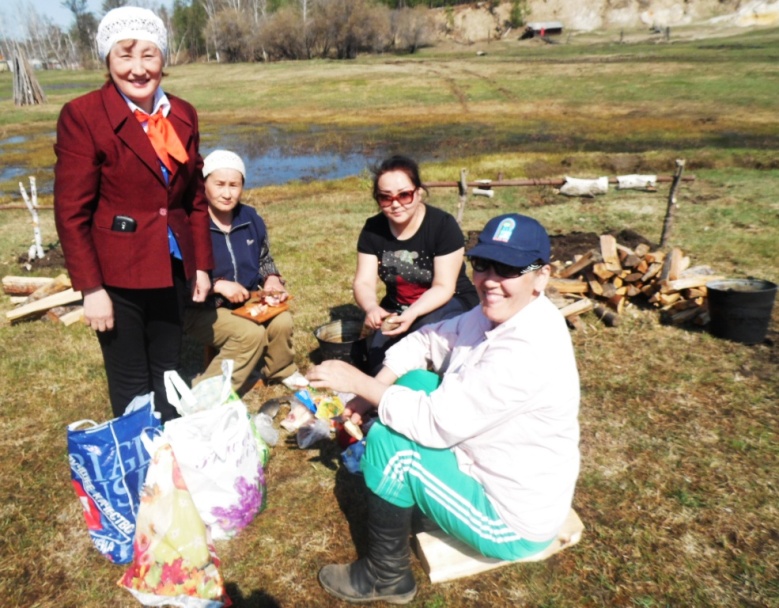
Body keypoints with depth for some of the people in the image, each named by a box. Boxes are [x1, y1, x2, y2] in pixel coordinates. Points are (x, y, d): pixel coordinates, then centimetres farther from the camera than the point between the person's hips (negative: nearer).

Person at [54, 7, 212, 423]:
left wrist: (202, 264, 8)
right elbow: (71, 212, -12)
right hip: (118, 274, -5)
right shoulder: (82, 115, -11)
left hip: (172, 269, 5)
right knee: (131, 384, 7)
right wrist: (90, 288, -14)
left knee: (167, 371, 17)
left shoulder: (182, 115, 5)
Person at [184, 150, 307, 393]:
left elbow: (264, 259, 17)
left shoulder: (251, 219, 3)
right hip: (202, 309, -5)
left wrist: (272, 279, -4)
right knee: (251, 333, -28)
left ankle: (281, 371, 12)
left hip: (247, 303, 6)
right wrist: (218, 285, -26)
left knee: (282, 321, -20)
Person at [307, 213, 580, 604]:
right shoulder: (497, 314, -4)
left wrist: (359, 381, -20)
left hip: (513, 520, -9)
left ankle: (386, 578, 7)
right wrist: (370, 392, -7)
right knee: (415, 382, 5)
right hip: (484, 459, 9)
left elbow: (436, 422, -29)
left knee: (387, 442, -17)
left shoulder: (528, 351, -32)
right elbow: (426, 341, 5)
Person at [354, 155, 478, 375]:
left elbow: (443, 288, -21)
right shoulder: (373, 229, -7)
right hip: (397, 306, 3)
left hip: (449, 304, -3)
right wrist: (371, 308, -37)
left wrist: (412, 314, -39)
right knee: (378, 360, -21)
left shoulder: (443, 225, -19)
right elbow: (363, 283, -13)